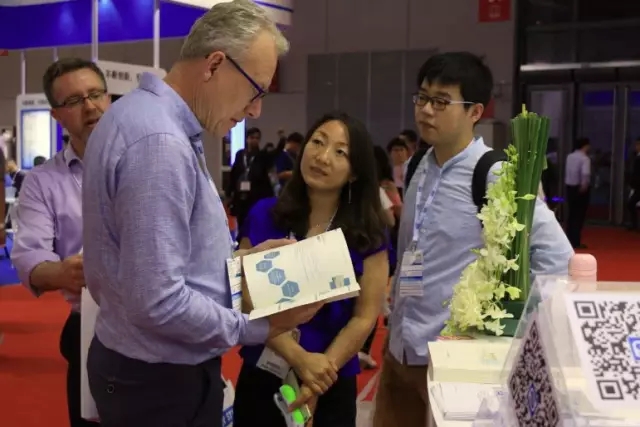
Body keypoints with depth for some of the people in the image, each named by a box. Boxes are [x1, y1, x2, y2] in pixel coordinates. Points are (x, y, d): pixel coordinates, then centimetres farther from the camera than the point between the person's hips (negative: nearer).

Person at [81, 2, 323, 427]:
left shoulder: (147, 115, 6)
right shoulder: (160, 141, -27)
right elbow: (157, 303, -30)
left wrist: (235, 259, 10)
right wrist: (258, 329, -19)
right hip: (160, 380, -10)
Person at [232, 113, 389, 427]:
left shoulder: (367, 233, -5)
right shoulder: (263, 215, -4)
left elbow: (365, 317, -7)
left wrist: (319, 381, -17)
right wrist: (299, 358, -20)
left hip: (332, 386, -1)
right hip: (261, 376, 1)